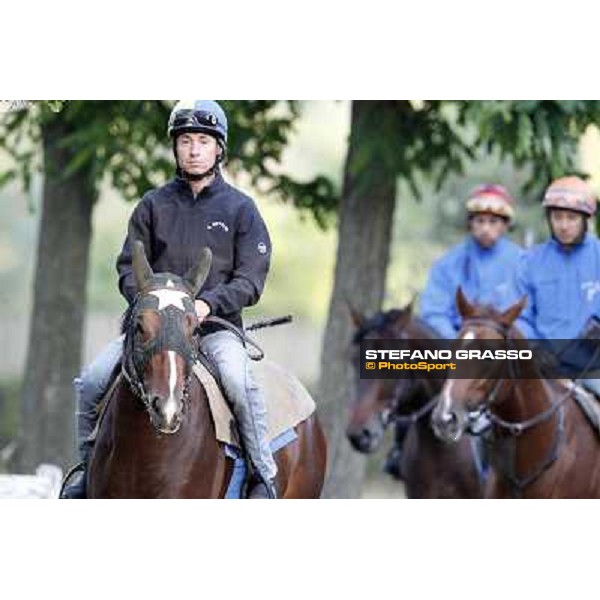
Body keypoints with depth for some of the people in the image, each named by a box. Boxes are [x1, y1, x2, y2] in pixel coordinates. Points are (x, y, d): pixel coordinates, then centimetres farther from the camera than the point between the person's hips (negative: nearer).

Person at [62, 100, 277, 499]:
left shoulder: (240, 209, 4)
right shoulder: (154, 205, 12)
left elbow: (250, 280, -2)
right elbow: (129, 267, 10)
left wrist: (208, 302, -19)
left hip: (216, 324, -3)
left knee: (238, 380, -34)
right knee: (90, 383, -13)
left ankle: (264, 475, -21)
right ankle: (90, 469, 6)